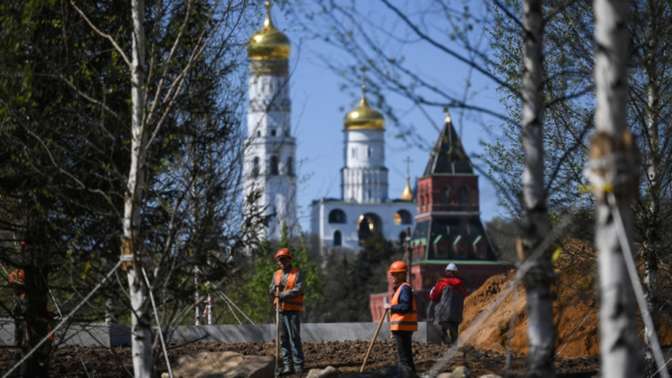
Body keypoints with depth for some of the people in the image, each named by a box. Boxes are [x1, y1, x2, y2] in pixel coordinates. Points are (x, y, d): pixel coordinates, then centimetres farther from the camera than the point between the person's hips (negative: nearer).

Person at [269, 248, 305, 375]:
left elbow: (298, 290, -15)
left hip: (293, 310, -6)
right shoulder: (276, 274, 15)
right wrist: (276, 287, -11)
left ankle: (298, 366, -7)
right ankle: (287, 365, 6)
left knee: (294, 337, -9)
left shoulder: (297, 273, -3)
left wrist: (282, 295, -19)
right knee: (284, 338, 4)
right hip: (281, 310, 6)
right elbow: (271, 292, 11)